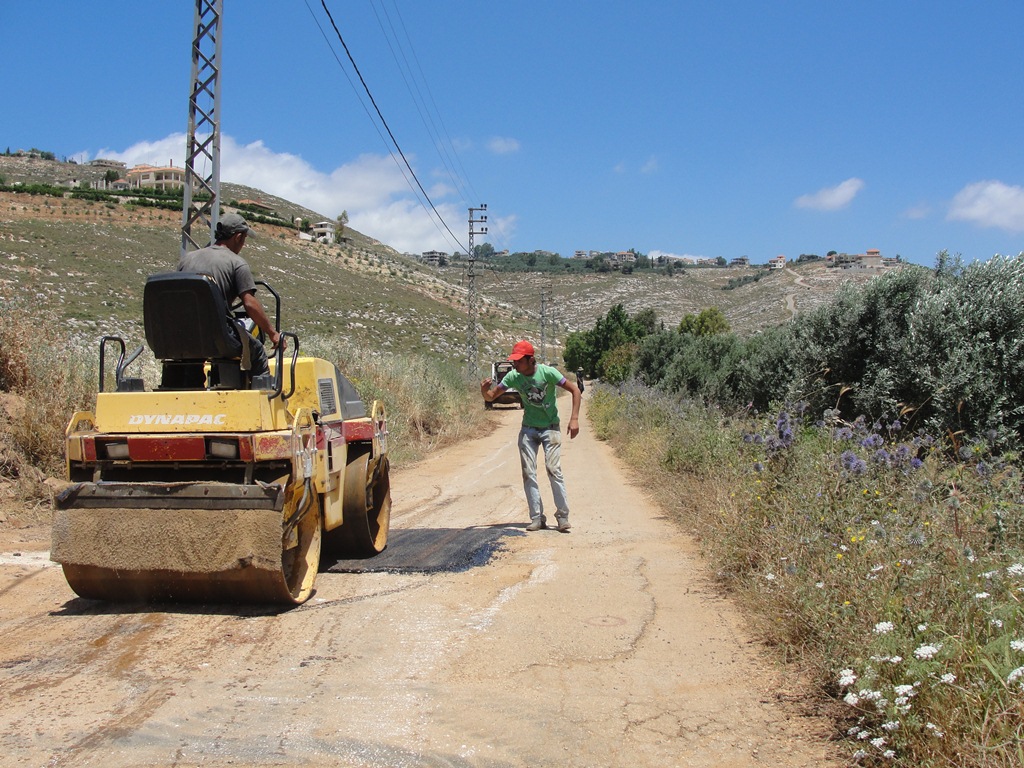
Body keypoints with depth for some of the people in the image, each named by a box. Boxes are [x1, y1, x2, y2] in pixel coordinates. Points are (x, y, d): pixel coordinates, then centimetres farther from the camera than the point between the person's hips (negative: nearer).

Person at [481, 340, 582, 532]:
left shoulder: (547, 372, -18)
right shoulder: (513, 377, -7)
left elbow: (575, 390, -13)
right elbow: (491, 397, 0)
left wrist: (574, 419, -22)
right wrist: (484, 390, -25)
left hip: (550, 428, -4)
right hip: (528, 430, 4)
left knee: (553, 470, -15)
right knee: (528, 473, -1)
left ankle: (563, 516, -5)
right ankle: (537, 518, 6)